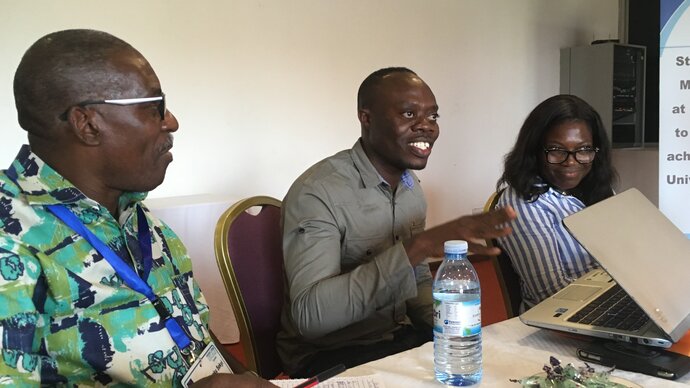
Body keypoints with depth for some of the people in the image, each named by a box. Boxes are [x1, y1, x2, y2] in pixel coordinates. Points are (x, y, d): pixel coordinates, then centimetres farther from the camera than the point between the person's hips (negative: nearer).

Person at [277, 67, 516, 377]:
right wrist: (417, 247, -36)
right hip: (329, 355, -7)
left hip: (399, 338, 7)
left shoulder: (411, 186, 5)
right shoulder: (317, 191, -20)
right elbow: (310, 316, -31)